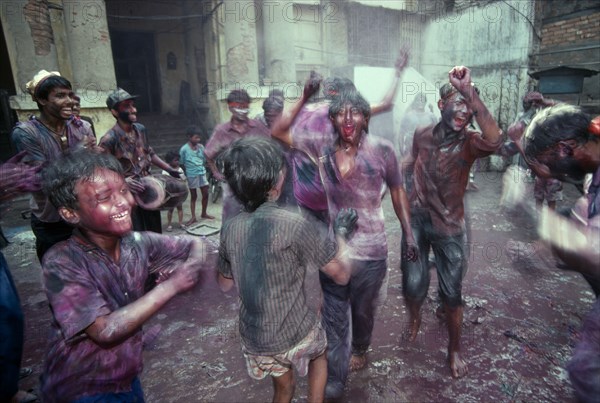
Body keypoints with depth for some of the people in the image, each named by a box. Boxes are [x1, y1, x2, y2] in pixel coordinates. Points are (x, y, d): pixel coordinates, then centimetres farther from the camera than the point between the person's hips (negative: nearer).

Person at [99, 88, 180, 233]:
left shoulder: (140, 129, 2)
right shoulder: (109, 139, -19)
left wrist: (169, 169, 12)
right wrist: (122, 181, -33)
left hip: (148, 188, 7)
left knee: (155, 234, 19)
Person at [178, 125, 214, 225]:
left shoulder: (201, 147, 0)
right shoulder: (184, 149, -12)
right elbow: (181, 164, -4)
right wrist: (187, 173, -2)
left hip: (202, 173, 4)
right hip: (192, 176, -4)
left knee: (206, 194, 9)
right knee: (193, 196, 6)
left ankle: (204, 213, 28)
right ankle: (193, 217, 17)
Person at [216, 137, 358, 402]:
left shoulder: (230, 228, -7)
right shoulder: (294, 225, -23)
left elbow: (225, 285, 9)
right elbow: (341, 276, -13)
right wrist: (341, 233, 1)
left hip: (254, 339, 4)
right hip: (295, 334, -4)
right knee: (319, 353, 32)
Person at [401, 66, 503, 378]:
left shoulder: (469, 142, -15)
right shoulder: (422, 135, -4)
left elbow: (494, 140, -40)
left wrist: (469, 91, -42)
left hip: (450, 227, -2)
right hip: (416, 221, 2)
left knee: (452, 294, 10)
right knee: (413, 286, 8)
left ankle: (454, 349, 35)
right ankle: (415, 318, 43)